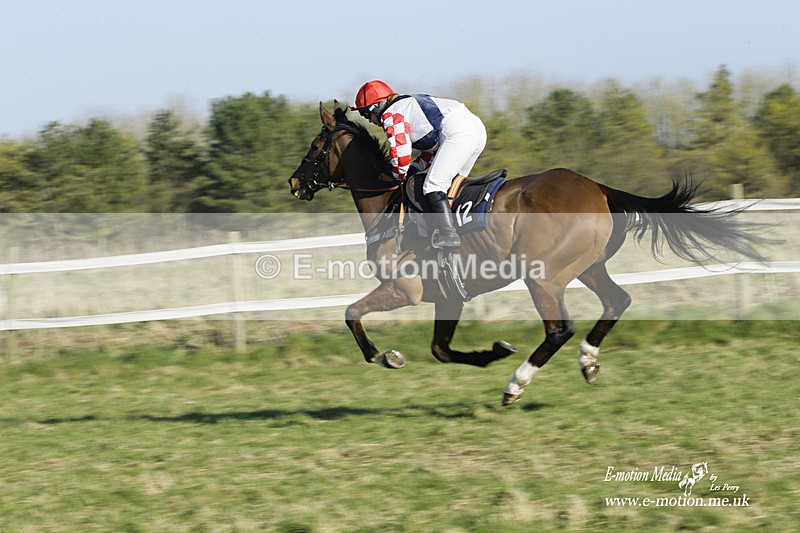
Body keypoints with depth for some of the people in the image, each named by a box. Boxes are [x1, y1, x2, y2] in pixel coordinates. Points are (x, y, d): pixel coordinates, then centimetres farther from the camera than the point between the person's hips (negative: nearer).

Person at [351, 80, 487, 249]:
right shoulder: (409, 104, 31)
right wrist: (413, 169, 22)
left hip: (458, 133, -10)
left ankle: (448, 233, -20)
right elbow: (433, 145, 32)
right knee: (452, 183, 20)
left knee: (433, 186, -11)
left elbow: (400, 153, -6)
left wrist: (398, 177, 13)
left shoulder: (391, 115, 1)